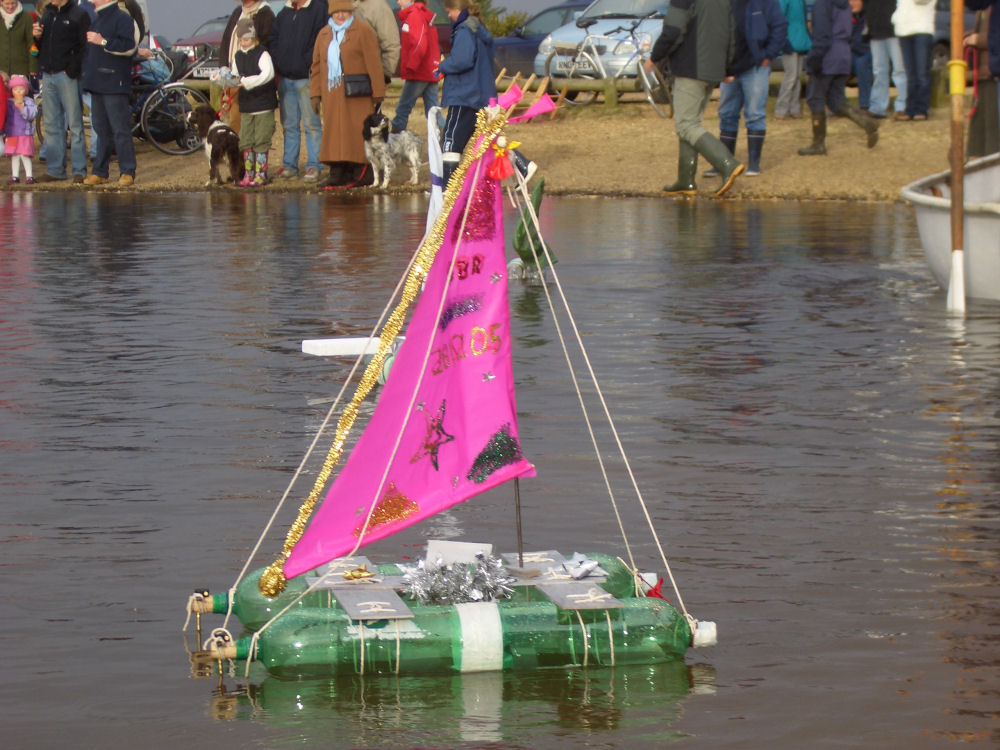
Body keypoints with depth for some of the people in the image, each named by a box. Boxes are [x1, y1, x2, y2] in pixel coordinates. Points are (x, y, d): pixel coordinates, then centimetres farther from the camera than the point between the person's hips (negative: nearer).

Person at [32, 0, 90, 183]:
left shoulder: (78, 15, -5)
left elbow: (85, 45, -10)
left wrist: (74, 68, -17)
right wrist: (36, 36, 1)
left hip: (68, 76, -7)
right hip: (48, 76, 7)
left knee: (75, 124, -3)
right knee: (52, 125, 9)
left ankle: (79, 170, 1)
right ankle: (55, 170, 15)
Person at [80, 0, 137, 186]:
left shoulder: (122, 19, -8)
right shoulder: (97, 19, 20)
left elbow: (129, 47, -19)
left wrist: (103, 42, -21)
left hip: (114, 85, -9)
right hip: (96, 83, 9)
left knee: (120, 129, -9)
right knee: (101, 129, 11)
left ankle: (127, 172, -8)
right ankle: (100, 172, 15)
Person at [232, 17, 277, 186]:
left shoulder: (262, 54, -9)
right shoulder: (238, 57, 11)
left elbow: (268, 74, -23)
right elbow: (235, 76, 17)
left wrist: (247, 82, -29)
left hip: (263, 104, -6)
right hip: (246, 105, 6)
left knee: (261, 141, -4)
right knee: (246, 141, 6)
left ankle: (260, 175, -1)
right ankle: (248, 174, 13)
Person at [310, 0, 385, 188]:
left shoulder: (362, 30, -2)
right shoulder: (324, 35, 15)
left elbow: (373, 62, -5)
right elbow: (316, 66, 17)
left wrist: (378, 92, -8)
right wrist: (315, 93, 10)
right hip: (332, 94, 5)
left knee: (358, 133, -5)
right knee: (334, 132, 3)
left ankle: (362, 173, -1)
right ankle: (337, 173, 5)